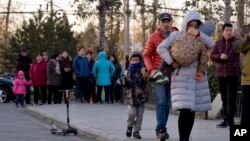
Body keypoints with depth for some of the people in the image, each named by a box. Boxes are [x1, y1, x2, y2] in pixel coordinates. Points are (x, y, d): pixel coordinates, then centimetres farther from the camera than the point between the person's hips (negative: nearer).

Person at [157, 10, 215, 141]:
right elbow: (161, 48, -6)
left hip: (197, 78, 4)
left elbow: (212, 45, -9)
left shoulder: (200, 37, 8)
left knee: (192, 111, 6)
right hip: (181, 78, -4)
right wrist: (171, 62, -16)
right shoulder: (176, 35, -1)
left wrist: (197, 34, -19)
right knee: (184, 110, -14)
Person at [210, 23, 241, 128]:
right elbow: (212, 56, 7)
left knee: (231, 98, -8)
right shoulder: (218, 43, 11)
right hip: (221, 74, 4)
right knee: (224, 98, 10)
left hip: (233, 74, -4)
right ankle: (226, 120, 17)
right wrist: (220, 56, -12)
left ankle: (230, 121, -9)